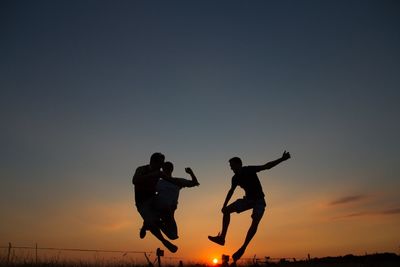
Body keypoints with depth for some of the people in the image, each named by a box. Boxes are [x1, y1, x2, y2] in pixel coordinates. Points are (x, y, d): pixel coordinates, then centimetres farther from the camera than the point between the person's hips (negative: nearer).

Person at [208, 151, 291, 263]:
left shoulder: (249, 170, -16)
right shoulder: (235, 178, 0)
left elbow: (267, 166, -19)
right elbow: (231, 191, 13)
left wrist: (282, 159, -29)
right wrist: (224, 205, 12)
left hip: (259, 200, -5)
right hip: (248, 199, 6)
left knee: (255, 222, -26)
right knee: (226, 210, -8)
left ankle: (242, 248, -23)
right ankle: (222, 237, -9)